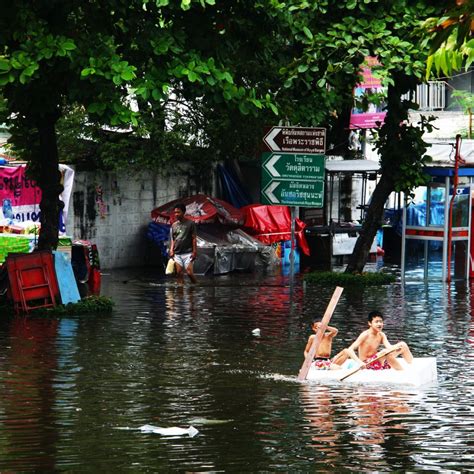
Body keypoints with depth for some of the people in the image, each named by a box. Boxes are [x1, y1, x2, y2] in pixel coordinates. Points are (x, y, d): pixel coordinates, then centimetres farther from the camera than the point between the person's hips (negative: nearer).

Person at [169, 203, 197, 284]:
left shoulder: (190, 224, 0)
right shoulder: (174, 225, 14)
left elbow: (194, 239, -2)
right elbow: (173, 239, 16)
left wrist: (194, 251, -8)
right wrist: (171, 250, 2)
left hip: (188, 253, -5)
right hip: (177, 254, 5)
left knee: (189, 272, -13)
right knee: (179, 273, -2)